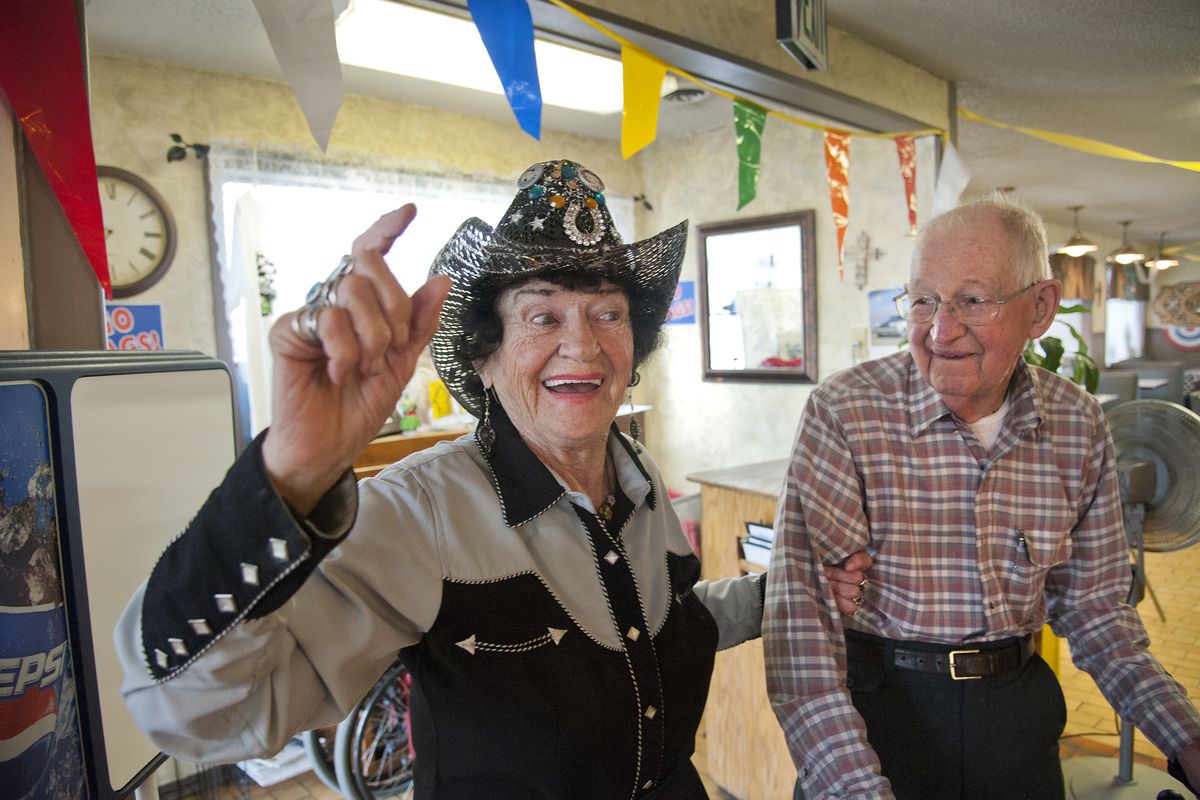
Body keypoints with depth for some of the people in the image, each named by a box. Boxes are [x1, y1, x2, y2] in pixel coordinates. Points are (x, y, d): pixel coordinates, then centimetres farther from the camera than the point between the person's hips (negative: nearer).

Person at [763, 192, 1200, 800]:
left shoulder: (1078, 424, -4)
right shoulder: (844, 413, -20)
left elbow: (1091, 605, 7)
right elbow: (803, 611, -24)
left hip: (1018, 705, 5)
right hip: (877, 706, -4)